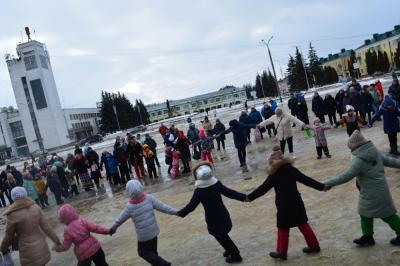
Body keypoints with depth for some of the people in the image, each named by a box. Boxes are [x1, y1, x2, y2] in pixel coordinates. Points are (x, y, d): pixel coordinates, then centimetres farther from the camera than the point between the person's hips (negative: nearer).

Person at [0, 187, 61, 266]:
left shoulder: (13, 215, -18)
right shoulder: (36, 207, -8)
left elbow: (8, 236, -7)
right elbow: (46, 227, -5)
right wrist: (56, 240, 6)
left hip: (28, 251, -3)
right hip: (41, 245, 3)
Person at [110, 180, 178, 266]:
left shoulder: (129, 207, -18)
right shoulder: (150, 198, -15)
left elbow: (120, 219, -4)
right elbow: (162, 207, -13)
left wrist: (113, 228, 13)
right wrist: (176, 211, -4)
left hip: (143, 235, -4)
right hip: (154, 231, 4)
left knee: (143, 252, 15)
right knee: (153, 251, 23)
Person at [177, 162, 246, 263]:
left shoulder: (199, 191, -20)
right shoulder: (217, 184, -9)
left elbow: (191, 206, -15)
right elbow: (230, 193, -8)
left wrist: (179, 213, -2)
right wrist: (245, 197, -1)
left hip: (213, 219, -5)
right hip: (223, 215, 5)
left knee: (221, 237, 14)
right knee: (223, 236, 28)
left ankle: (235, 256, 24)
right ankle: (232, 251, 41)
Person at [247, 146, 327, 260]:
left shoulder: (274, 175, -13)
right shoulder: (291, 169, 0)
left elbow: (263, 188, -11)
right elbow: (306, 180, 1)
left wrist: (250, 197, -3)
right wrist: (321, 186, 7)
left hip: (284, 206, -5)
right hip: (296, 203, 5)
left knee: (283, 229, 7)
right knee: (303, 224, 18)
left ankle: (282, 252, 17)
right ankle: (314, 245, 28)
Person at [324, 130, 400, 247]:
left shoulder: (359, 160, -25)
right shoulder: (375, 152, -1)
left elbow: (346, 176, -27)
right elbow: (390, 161, 10)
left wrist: (328, 183, -23)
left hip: (372, 194, -8)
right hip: (381, 190, 8)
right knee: (365, 213, 18)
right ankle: (367, 237, 28)